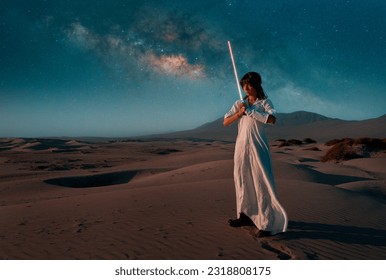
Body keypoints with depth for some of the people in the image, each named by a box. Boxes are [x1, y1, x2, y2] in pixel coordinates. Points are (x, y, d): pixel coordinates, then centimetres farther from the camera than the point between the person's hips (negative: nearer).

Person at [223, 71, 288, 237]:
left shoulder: (264, 102, 2)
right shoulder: (239, 103, 11)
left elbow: (272, 119, -17)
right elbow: (225, 122, 7)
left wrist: (249, 111, -14)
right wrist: (239, 113, -8)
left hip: (257, 146, -4)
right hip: (241, 145, 4)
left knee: (261, 181, -8)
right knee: (242, 180, 8)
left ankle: (268, 223, -3)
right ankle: (246, 215, 22)